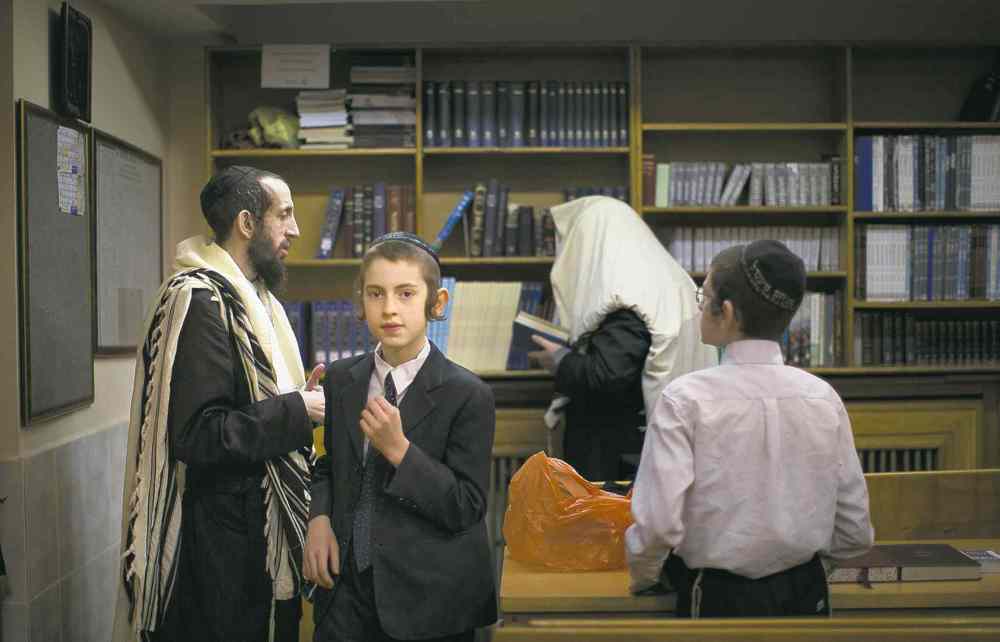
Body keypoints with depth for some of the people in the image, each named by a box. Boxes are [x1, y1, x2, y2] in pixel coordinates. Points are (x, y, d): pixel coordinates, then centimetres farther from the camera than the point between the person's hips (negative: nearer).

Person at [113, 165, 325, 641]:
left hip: (265, 523, 9)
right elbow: (196, 435, -25)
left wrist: (298, 398, 2)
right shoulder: (199, 301, -19)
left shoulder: (248, 295, 10)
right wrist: (296, 413, -19)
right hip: (223, 534, -9)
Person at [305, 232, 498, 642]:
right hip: (347, 584, 3)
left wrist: (399, 449, -23)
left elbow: (466, 508, -14)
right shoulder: (339, 381, 3)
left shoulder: (468, 396, -13)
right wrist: (319, 518, -4)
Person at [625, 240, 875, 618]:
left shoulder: (687, 399, -17)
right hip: (806, 597, 3)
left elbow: (658, 526, -21)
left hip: (721, 600, -3)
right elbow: (855, 533, 0)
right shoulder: (823, 398, -5)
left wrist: (642, 577, -2)